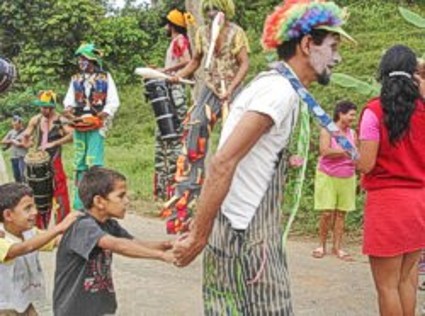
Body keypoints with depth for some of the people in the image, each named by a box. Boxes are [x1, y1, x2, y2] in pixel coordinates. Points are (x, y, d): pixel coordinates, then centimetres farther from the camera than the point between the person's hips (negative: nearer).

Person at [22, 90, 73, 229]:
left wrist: (53, 143, -26)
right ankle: (41, 228, 20)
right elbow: (25, 136, 17)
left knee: (60, 195, -7)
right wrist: (27, 139, -5)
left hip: (54, 162, -5)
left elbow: (72, 135, -25)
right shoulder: (35, 120, 6)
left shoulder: (61, 120, -10)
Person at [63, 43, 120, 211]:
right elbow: (70, 98, 5)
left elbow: (113, 102, -1)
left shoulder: (105, 78, 5)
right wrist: (69, 108, -17)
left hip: (97, 126, -4)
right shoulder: (75, 79, 15)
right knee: (79, 165, 7)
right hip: (79, 125, 4)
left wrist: (101, 116, -16)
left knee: (94, 165, -12)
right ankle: (79, 205, 12)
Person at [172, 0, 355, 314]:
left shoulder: (273, 85, 13)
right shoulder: (281, 90, -17)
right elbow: (223, 162, -24)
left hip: (254, 229, 9)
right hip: (243, 233, -9)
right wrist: (199, 237, -21)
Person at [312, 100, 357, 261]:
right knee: (327, 213, -5)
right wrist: (346, 152, -16)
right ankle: (321, 245, 10)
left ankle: (337, 247, 11)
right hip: (327, 177, -4)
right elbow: (325, 151, -19)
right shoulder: (327, 130, -6)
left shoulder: (352, 133, 8)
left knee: (341, 213, 4)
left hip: (347, 178, 4)